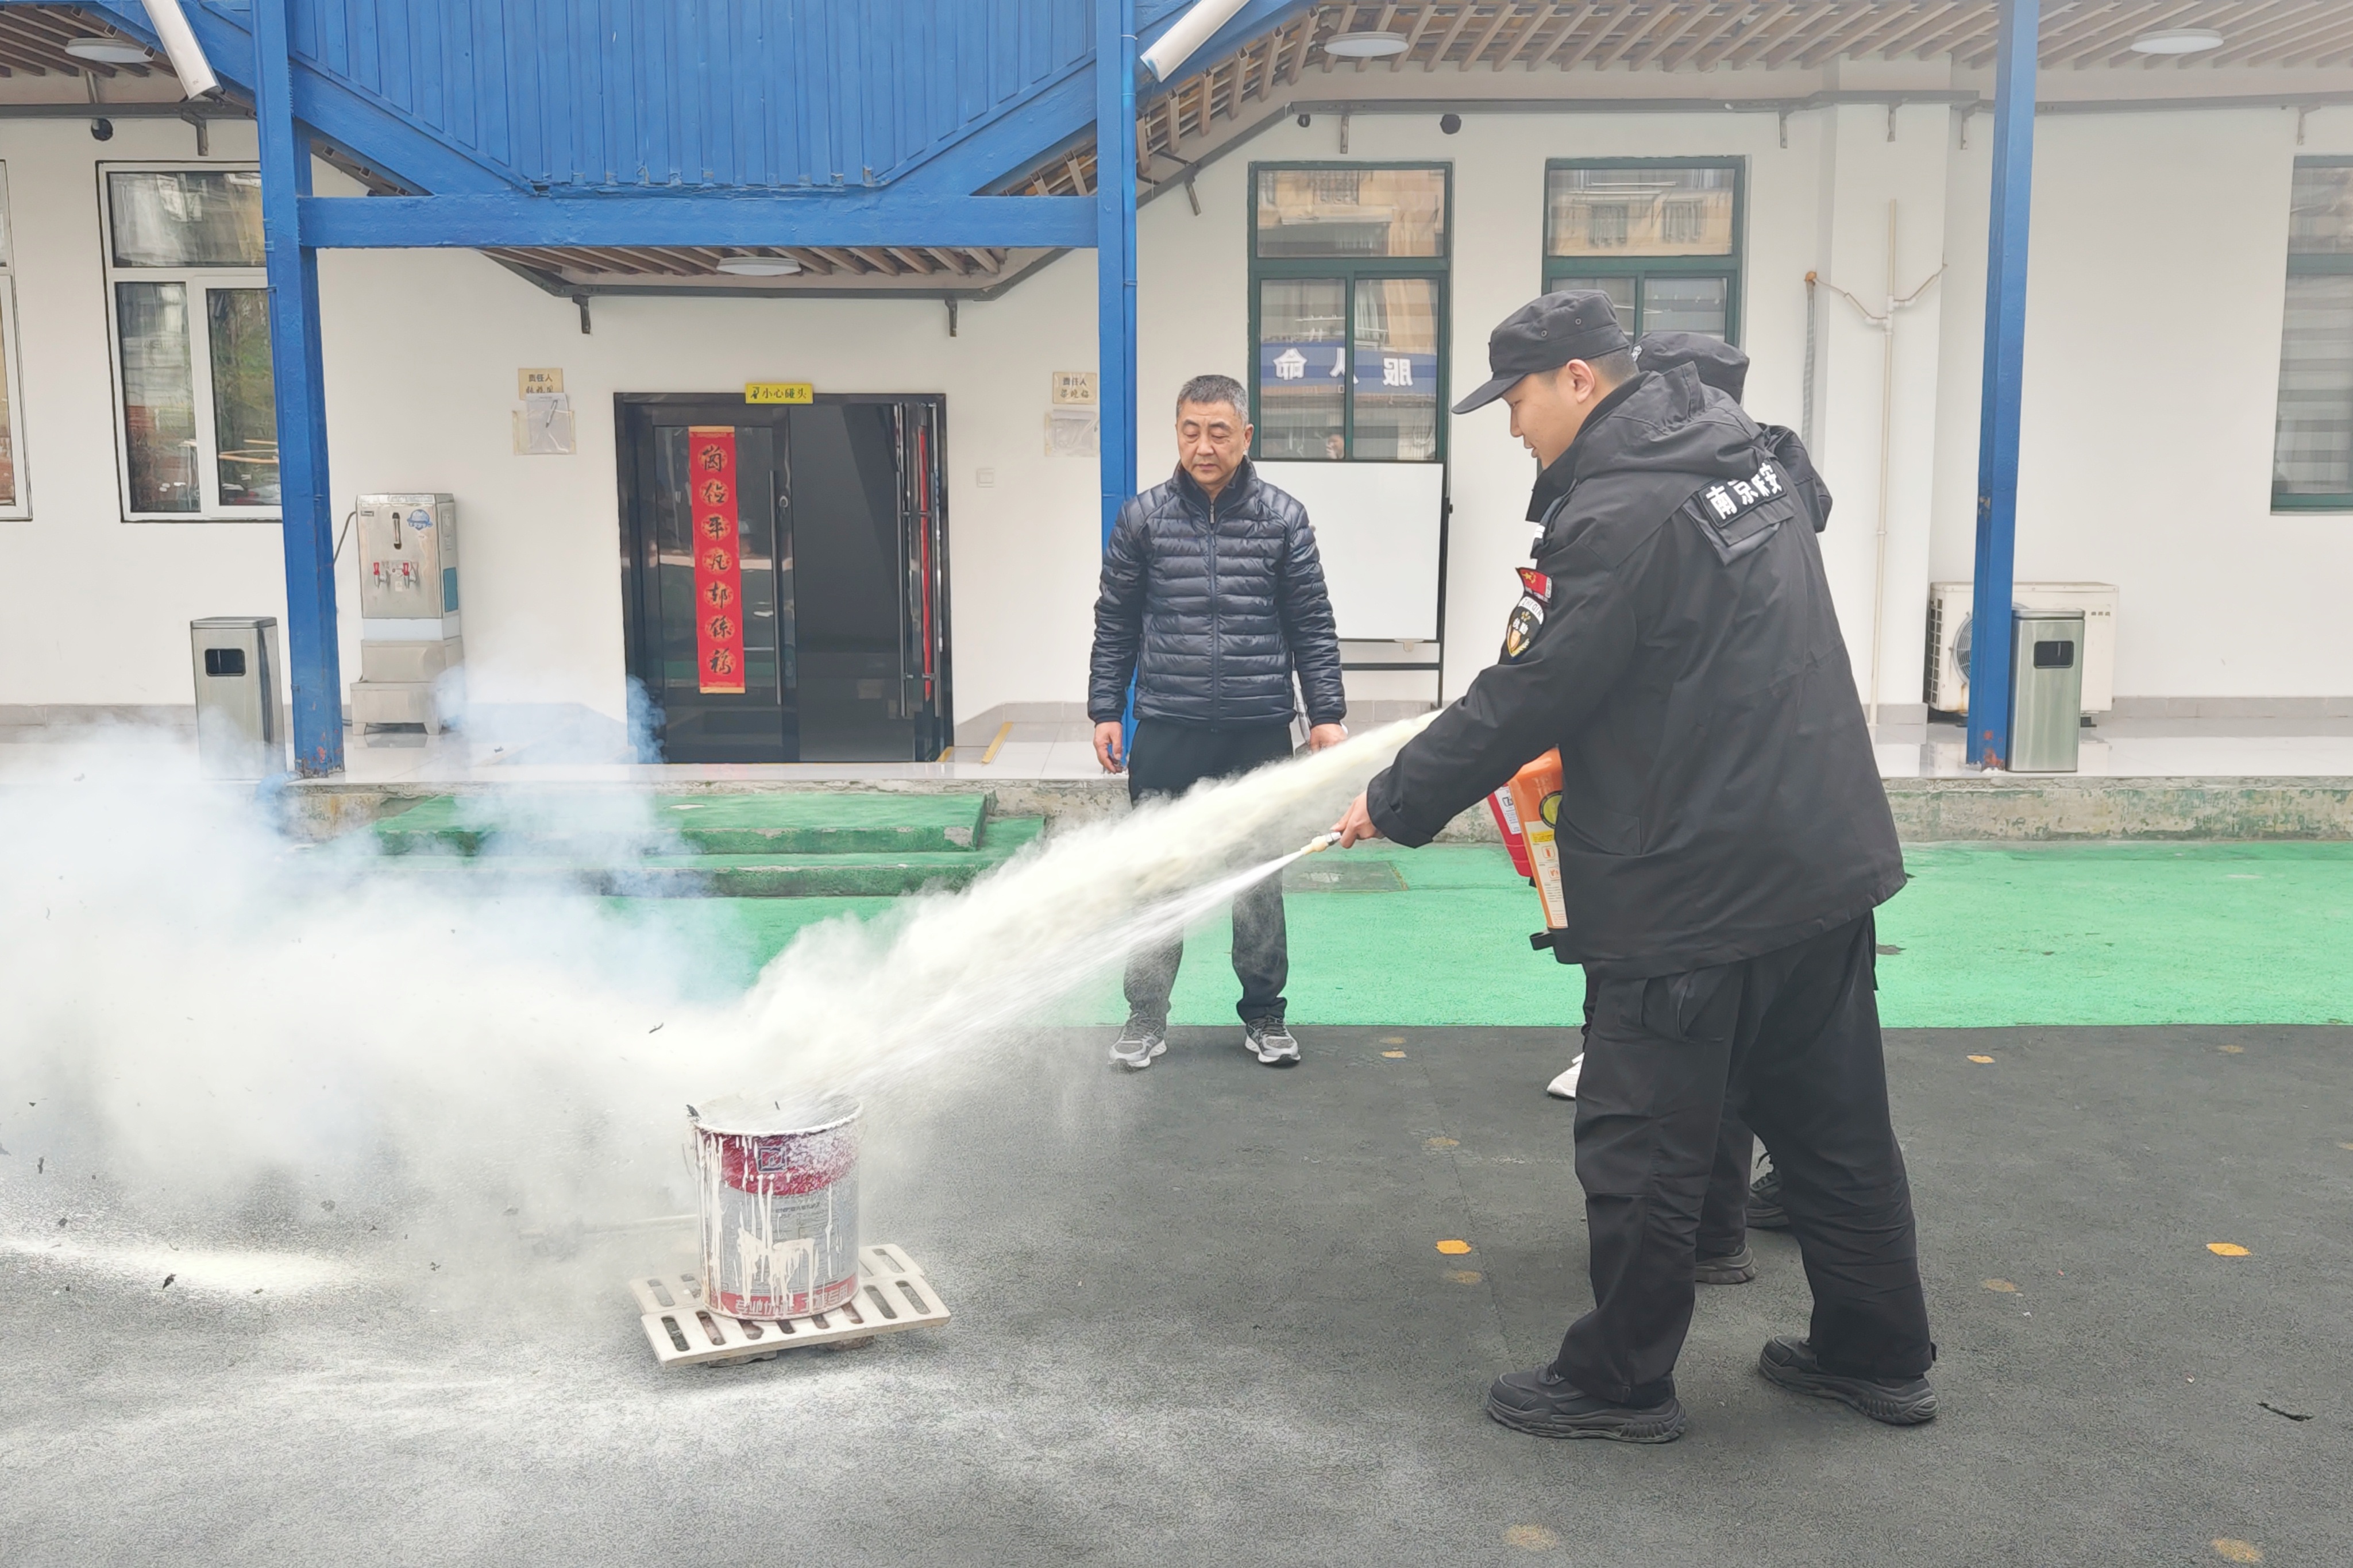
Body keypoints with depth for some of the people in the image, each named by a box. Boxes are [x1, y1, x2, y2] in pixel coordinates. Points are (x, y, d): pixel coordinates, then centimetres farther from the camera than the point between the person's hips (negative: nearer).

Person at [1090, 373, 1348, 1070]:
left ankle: (1263, 1014, 25)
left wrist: (1327, 714, -1)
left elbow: (1313, 626, 3)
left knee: (1259, 881, 10)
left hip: (1259, 731, 0)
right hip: (1166, 731, 0)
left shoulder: (1283, 517, 1)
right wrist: (1105, 710, 3)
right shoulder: (1143, 517, 2)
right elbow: (1116, 623, 7)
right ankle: (1146, 1018, 19)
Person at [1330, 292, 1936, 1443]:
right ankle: (1878, 1355, 32)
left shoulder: (1619, 514, -18)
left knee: (1642, 1149, 4)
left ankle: (1618, 1384, 18)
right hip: (1824, 857, 10)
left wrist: (1397, 804, -5)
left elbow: (1533, 697, -17)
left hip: (1695, 888, -10)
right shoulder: (1739, 456, 12)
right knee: (1834, 1124, 19)